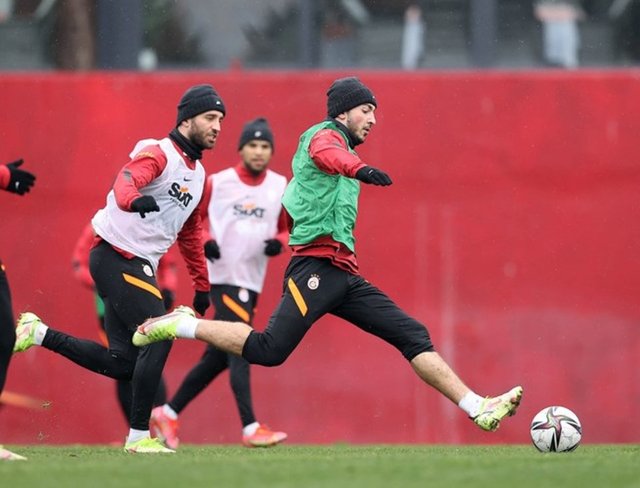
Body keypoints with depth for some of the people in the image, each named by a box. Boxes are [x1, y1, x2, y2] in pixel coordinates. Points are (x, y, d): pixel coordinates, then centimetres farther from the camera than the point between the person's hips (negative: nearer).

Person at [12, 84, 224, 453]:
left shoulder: (198, 174, 18)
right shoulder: (158, 153, -9)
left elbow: (190, 235, 28)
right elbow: (126, 181, -30)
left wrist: (202, 285, 28)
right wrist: (132, 199, -53)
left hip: (139, 268, 9)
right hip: (115, 256, -9)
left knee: (122, 363, 3)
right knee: (159, 338, -16)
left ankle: (40, 334, 14)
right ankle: (139, 436, -11)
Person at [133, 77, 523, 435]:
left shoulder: (342, 148, 28)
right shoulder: (325, 135, 0)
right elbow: (327, 154, -27)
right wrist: (359, 168, -47)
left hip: (343, 273, 10)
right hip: (316, 267, -10)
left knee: (414, 337, 0)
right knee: (269, 351, -20)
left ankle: (478, 408, -6)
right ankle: (181, 325, -3)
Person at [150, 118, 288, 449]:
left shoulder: (280, 188, 6)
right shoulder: (217, 183, -3)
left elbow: (285, 228, 15)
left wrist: (279, 243, -7)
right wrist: (205, 240, -12)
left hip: (252, 282, 5)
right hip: (222, 277, -5)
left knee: (218, 358, 10)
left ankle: (167, 414, 22)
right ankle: (251, 428, -23)